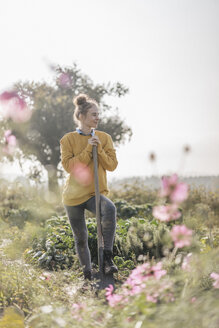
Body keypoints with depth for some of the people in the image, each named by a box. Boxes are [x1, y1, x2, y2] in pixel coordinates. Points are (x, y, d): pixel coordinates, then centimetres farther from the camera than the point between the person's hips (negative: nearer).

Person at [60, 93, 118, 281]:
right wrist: (87, 150, -19)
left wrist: (99, 149, -16)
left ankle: (107, 257, -29)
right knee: (81, 238, 9)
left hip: (97, 192, 0)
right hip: (74, 195, 0)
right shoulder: (68, 139, -4)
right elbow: (68, 165, -14)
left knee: (110, 209, -35)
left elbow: (112, 165, -2)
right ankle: (87, 272, 31)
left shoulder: (104, 138, 3)